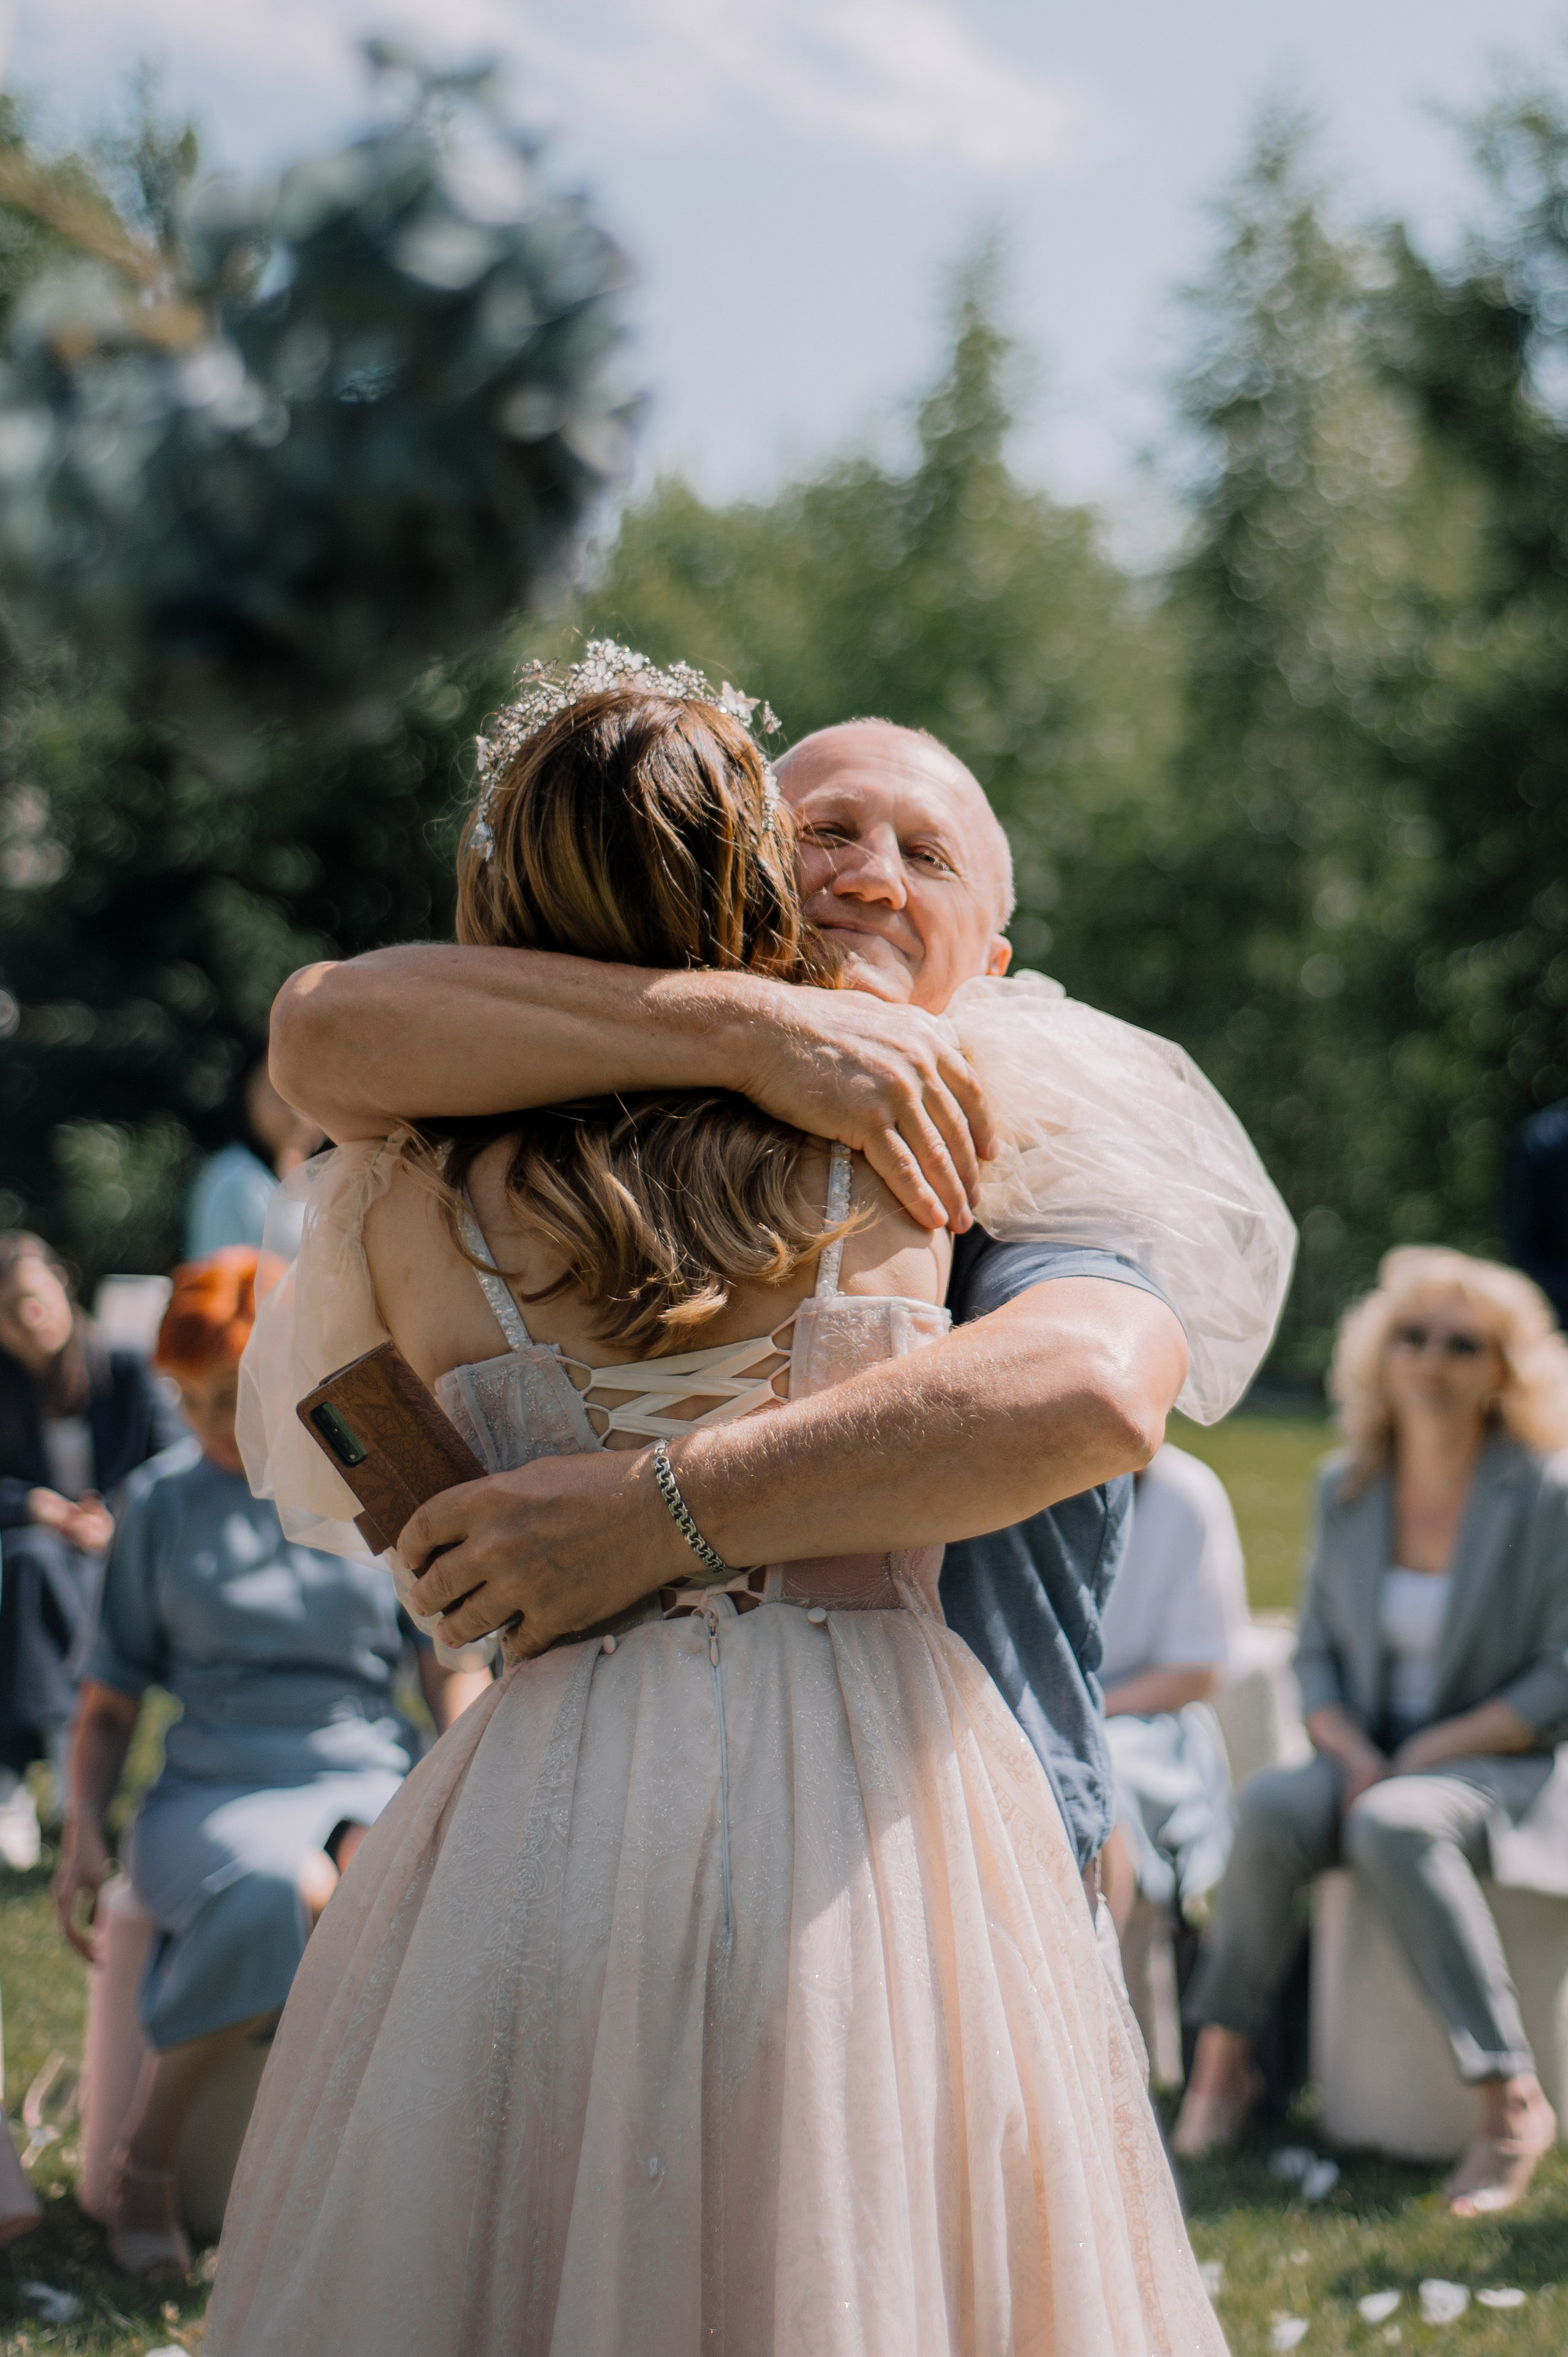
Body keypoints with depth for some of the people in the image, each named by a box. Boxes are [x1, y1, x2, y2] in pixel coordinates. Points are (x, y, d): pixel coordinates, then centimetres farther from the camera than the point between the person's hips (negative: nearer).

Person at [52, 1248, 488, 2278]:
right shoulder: (166, 1499, 10)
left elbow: (453, 1662, 13)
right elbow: (113, 1692, 15)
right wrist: (85, 1828, 2)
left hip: (368, 1775, 0)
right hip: (218, 1787, 0)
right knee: (281, 1891, -39)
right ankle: (146, 2159, -19)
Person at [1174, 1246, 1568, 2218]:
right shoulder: (1348, 1488, 6)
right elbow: (1318, 1648, 11)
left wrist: (1427, 1755, -15)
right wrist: (1352, 1751, -8)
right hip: (1379, 1756, 4)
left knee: (1396, 1824, -36)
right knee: (1274, 1805, -28)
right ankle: (1224, 2057, -16)